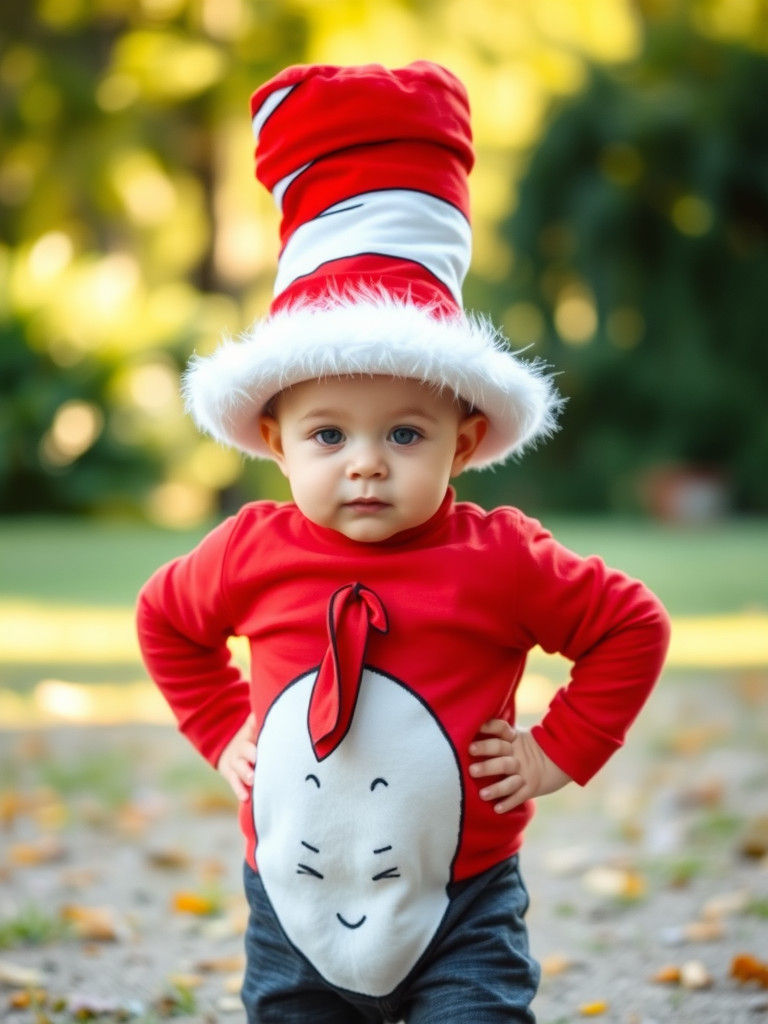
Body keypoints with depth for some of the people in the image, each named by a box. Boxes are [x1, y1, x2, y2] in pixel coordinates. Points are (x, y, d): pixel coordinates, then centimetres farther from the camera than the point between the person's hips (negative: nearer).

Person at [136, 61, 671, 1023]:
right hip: (293, 907, 3)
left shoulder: (500, 560, -13)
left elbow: (632, 626, -1)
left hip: (462, 909, -3)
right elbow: (164, 618, 16)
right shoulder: (254, 553, -5)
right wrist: (224, 732, 10)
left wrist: (558, 752, -4)